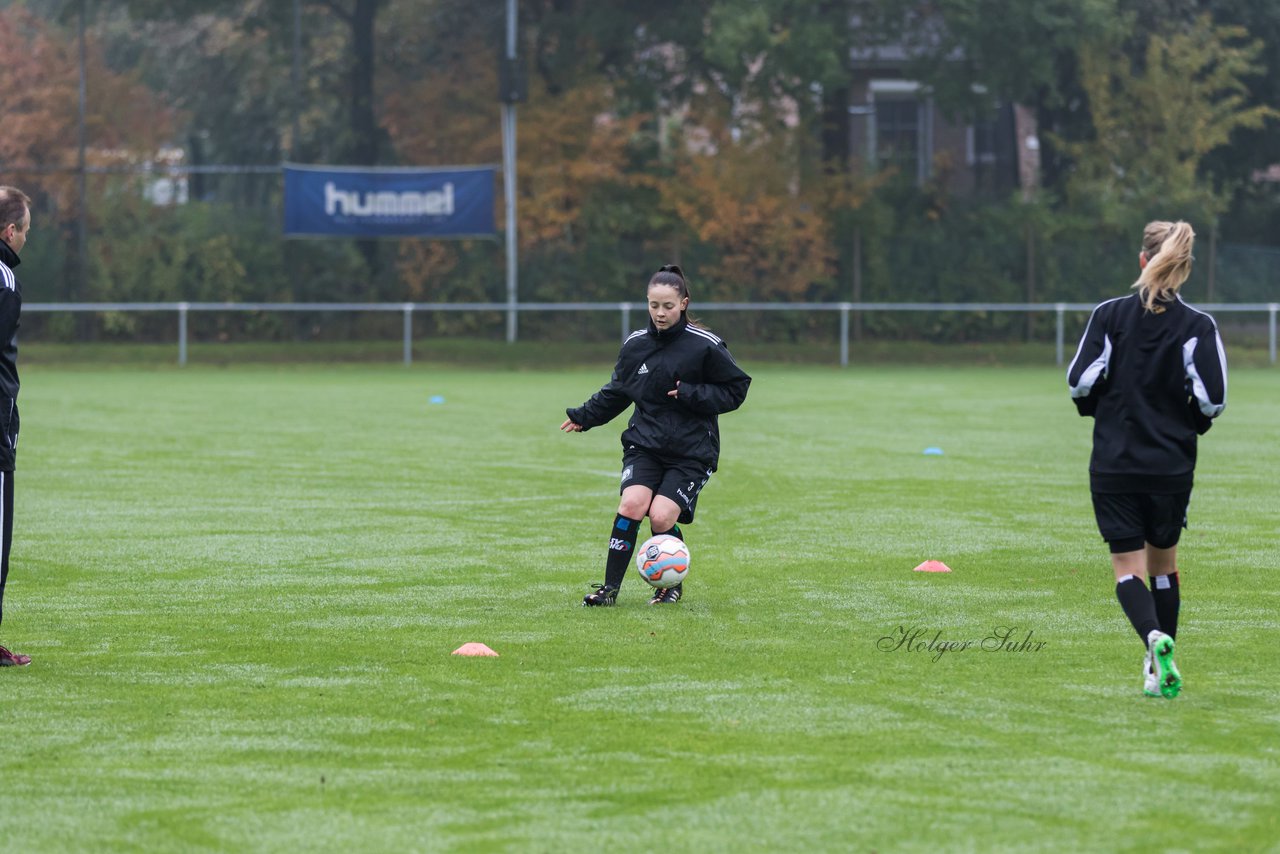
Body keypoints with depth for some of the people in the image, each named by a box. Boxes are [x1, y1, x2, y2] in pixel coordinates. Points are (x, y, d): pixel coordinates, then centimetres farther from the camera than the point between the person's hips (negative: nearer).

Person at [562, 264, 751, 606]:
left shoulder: (705, 346, -7)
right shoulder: (635, 344, 6)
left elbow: (735, 390, -2)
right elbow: (617, 392, 21)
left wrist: (692, 395, -15)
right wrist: (584, 416, 13)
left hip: (691, 452, -3)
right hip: (645, 445, 3)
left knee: (661, 516, -17)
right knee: (632, 504, -20)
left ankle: (672, 584, 11)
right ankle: (610, 587, -11)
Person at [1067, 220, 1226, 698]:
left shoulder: (1109, 315, -4)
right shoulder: (1198, 327, -5)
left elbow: (1081, 381, -9)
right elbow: (1212, 398, -12)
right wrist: (1191, 423, 9)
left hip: (1113, 466, -1)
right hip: (1172, 466, 1)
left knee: (1128, 567, 1)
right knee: (1163, 562, 18)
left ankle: (1156, 639, -27)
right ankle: (1159, 671, 19)